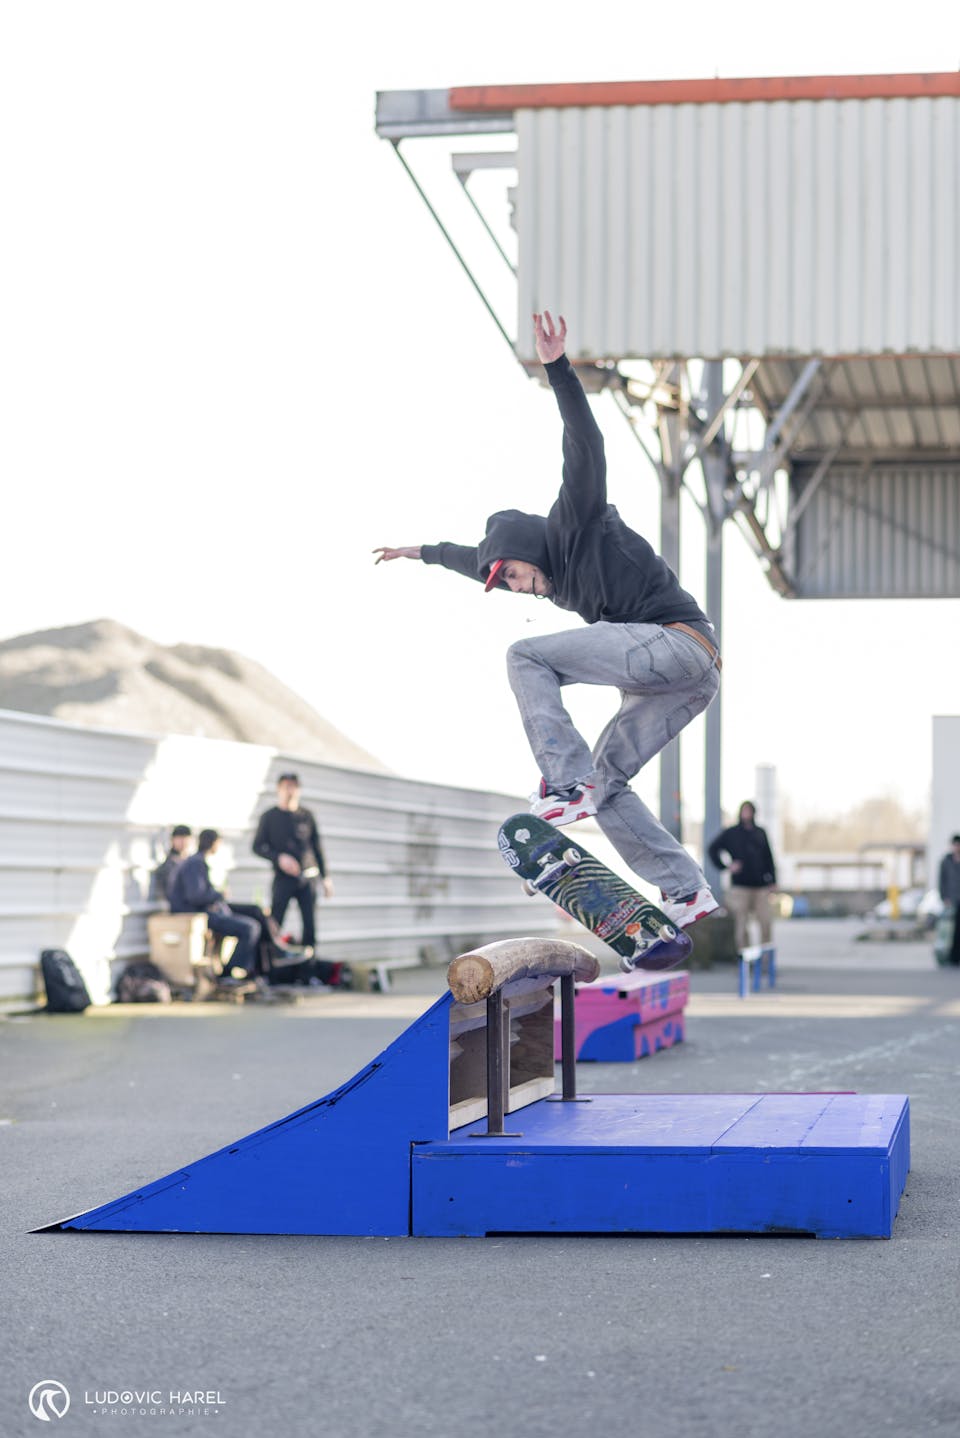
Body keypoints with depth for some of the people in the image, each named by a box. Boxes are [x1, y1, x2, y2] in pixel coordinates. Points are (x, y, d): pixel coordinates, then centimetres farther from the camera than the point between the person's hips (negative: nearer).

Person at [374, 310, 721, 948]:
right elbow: (481, 558, 44)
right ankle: (686, 890, 3)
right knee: (606, 780, 9)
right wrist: (424, 552, 56)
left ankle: (566, 782, -20)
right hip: (689, 679, 10)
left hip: (677, 639, -10)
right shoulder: (557, 575, 25)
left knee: (526, 656, -9)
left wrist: (558, 369, -23)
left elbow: (585, 447, -13)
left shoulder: (577, 524, 2)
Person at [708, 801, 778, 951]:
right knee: (742, 926, -2)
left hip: (761, 886, 2)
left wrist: (772, 879, 7)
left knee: (766, 922, -5)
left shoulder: (760, 833, 13)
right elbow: (713, 849, 8)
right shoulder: (731, 833, 5)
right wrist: (726, 866, -1)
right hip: (740, 886, -2)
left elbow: (768, 858, 14)